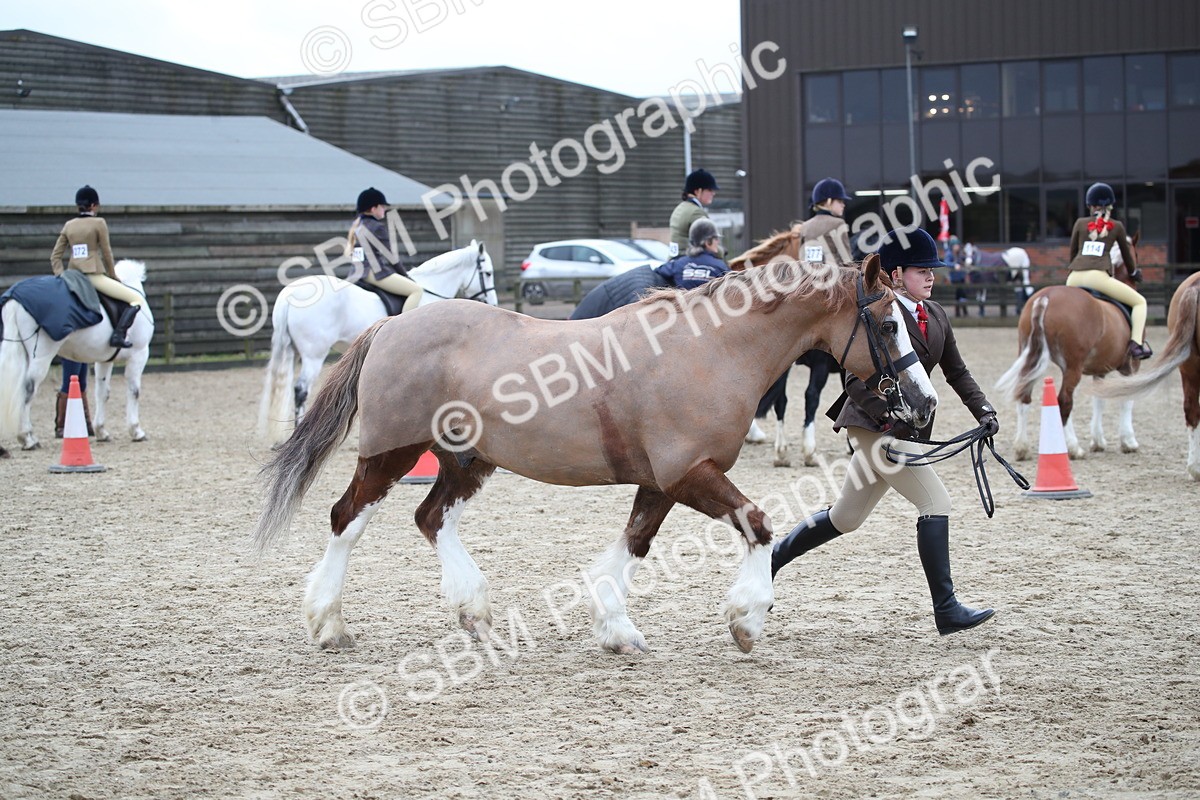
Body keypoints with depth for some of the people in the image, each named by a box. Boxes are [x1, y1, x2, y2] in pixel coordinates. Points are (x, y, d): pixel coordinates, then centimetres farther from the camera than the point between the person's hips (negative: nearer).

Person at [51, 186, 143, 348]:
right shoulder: (99, 223, -3)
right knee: (137, 299, -6)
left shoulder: (69, 225, 12)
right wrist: (113, 277, 11)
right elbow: (107, 254, 0)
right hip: (94, 275, -6)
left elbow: (55, 256, 9)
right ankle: (118, 335, -21)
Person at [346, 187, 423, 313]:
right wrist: (405, 275, 3)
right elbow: (390, 256, -8)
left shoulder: (356, 227, 17)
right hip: (377, 274, -10)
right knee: (417, 290, -13)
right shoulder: (378, 227, -8)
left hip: (359, 274, 10)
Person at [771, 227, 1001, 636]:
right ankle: (946, 609, -12)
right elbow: (855, 377, -19)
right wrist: (888, 417, -28)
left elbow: (956, 371, 16)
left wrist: (982, 409, 2)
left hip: (906, 427, 9)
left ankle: (771, 559, 33)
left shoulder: (935, 315, 11)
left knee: (845, 518, 16)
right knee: (936, 500, -15)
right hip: (873, 423, -9)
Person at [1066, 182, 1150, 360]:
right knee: (1139, 302, 8)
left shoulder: (1080, 223, 18)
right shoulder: (1117, 226, 15)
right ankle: (1137, 343, -13)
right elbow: (1127, 254, 27)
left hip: (1074, 278, 3)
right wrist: (1134, 273, 46)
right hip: (1098, 277, -3)